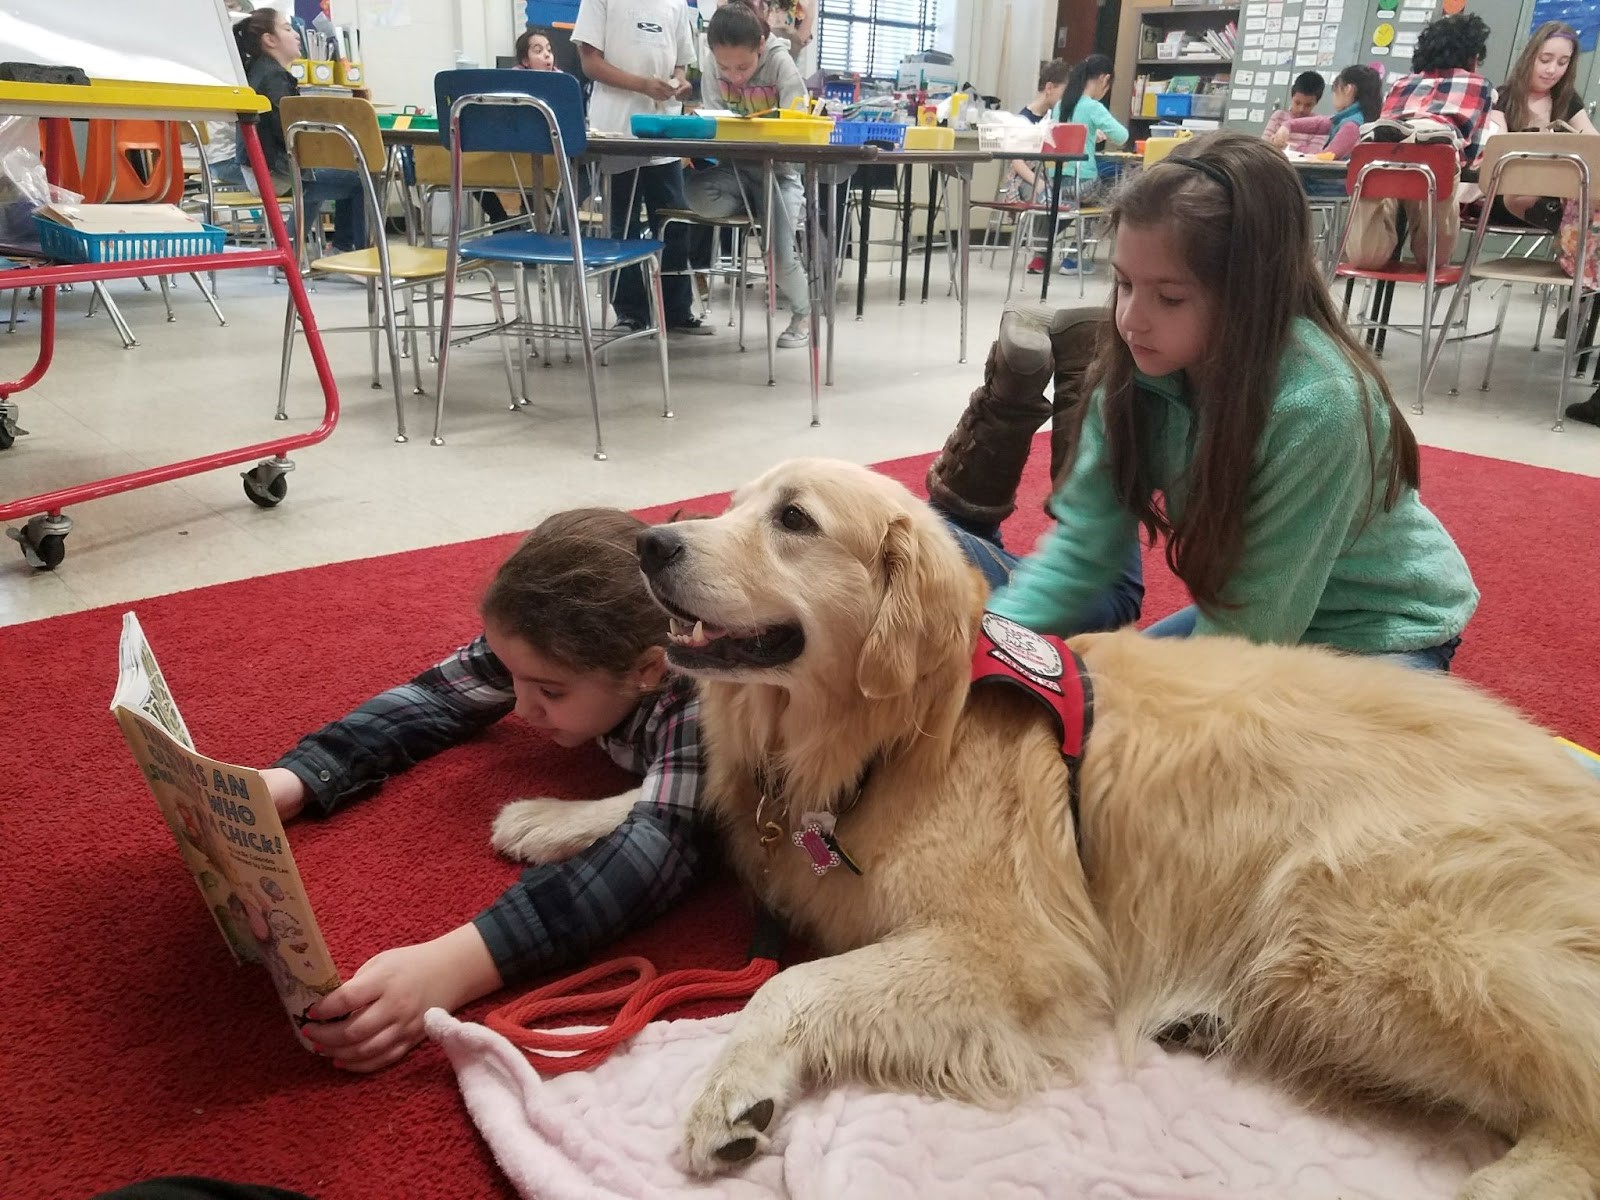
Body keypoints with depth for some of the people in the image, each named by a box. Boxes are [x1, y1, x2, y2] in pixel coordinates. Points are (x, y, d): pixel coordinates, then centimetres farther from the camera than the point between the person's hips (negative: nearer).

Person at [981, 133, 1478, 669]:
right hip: (1250, 610, 5)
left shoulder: (1317, 405, -35)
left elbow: (1258, 622, -29)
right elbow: (1083, 541, -17)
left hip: (1381, 630, -5)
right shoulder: (1136, 371, -18)